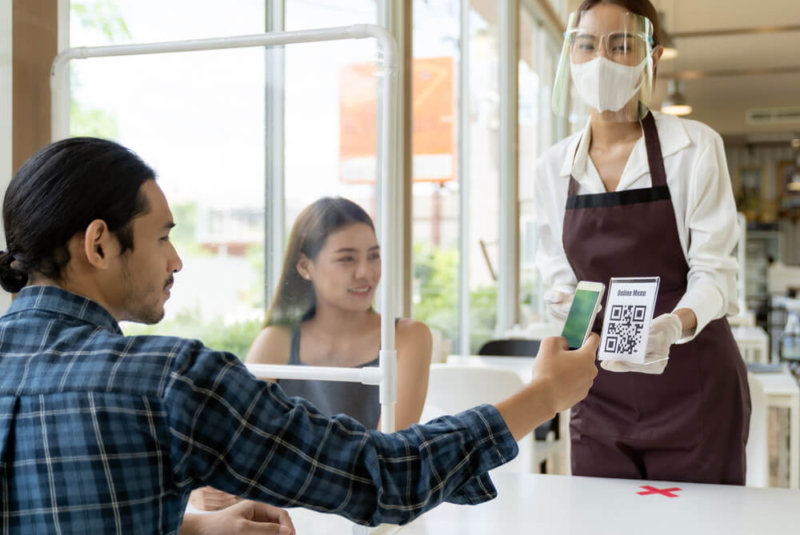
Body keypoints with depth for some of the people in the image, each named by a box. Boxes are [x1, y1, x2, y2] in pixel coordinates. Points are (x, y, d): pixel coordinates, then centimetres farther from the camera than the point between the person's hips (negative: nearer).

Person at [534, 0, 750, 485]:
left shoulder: (695, 147, -7)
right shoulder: (553, 167, 3)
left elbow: (713, 270, -10)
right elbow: (559, 274, 7)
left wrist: (676, 323, -30)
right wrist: (565, 301, -16)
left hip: (692, 386, -3)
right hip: (600, 393, 3)